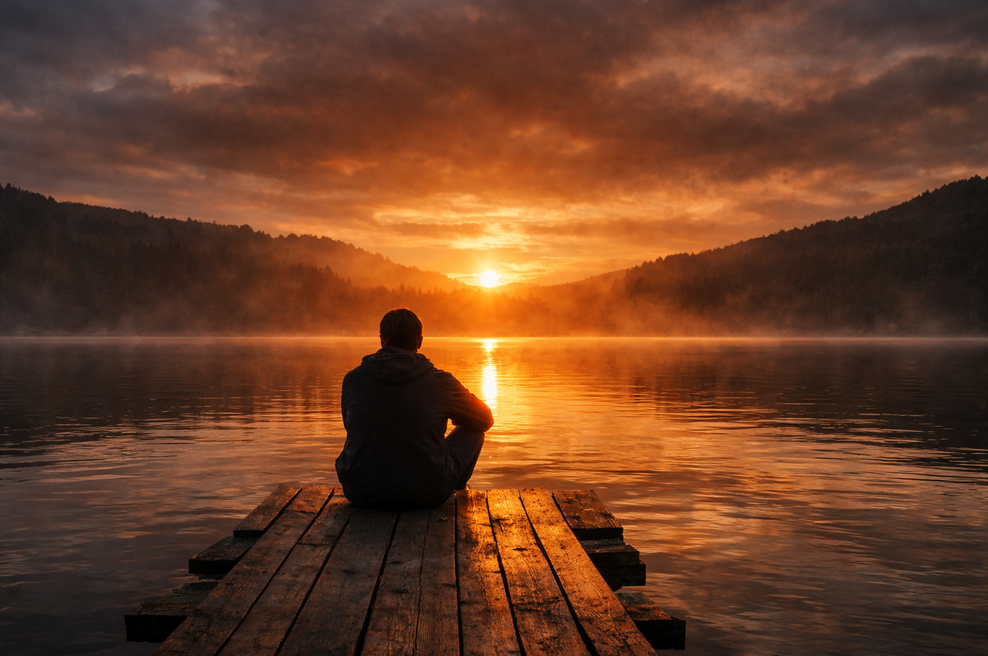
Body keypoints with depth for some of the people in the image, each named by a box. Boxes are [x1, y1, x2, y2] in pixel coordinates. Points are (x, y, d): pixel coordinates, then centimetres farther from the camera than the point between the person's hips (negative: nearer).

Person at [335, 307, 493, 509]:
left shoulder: (353, 379, -4)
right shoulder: (441, 382, -9)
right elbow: (485, 420, 9)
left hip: (361, 494, 3)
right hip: (425, 496, -2)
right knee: (473, 431, 21)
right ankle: (456, 491, 48)